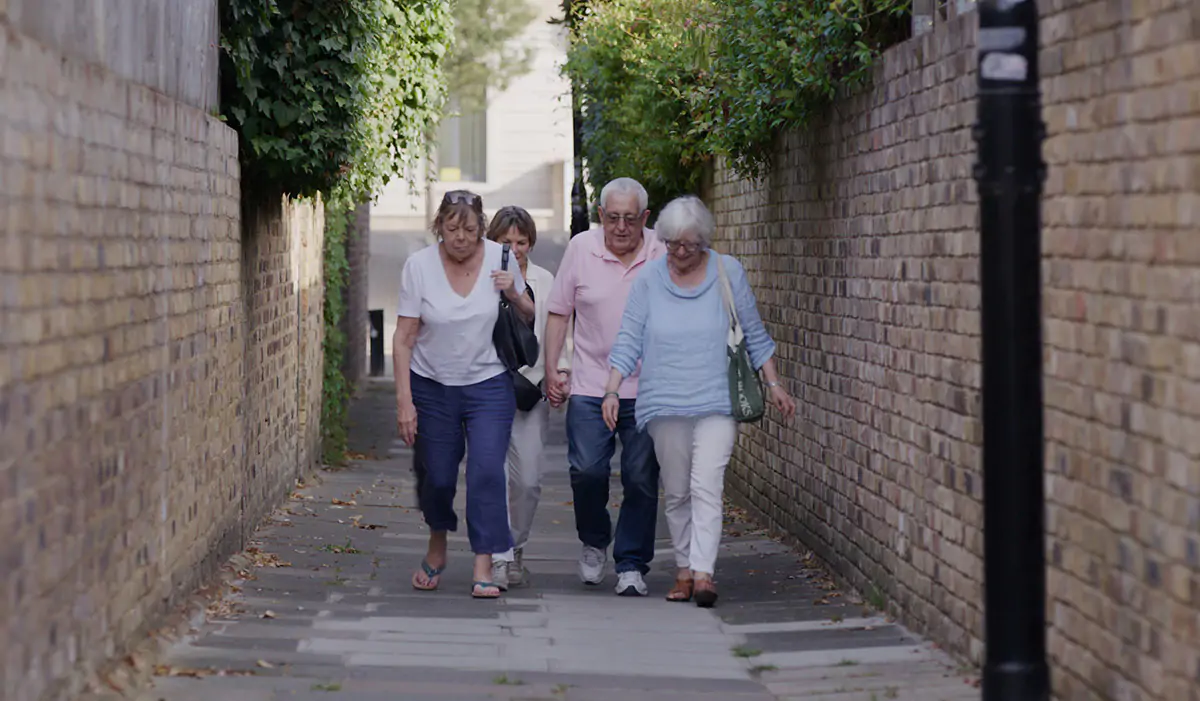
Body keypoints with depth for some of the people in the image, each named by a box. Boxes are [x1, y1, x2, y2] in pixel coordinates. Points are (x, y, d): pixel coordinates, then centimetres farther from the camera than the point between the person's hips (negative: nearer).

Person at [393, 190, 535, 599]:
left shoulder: (499, 259, -4)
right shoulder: (419, 266, -8)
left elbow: (528, 320, 8)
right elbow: (404, 338, -7)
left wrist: (514, 295, -15)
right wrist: (404, 401, -12)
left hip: (489, 385, 0)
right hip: (432, 386, 0)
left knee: (486, 470, -15)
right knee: (436, 476, 6)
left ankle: (484, 568, -11)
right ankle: (437, 546, 35)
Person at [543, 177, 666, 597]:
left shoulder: (664, 255, 1)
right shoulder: (581, 249, 1)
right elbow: (558, 312, 9)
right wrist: (552, 370, 3)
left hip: (647, 390, 0)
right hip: (589, 386, 0)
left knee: (641, 479, -2)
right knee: (587, 471, -8)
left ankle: (631, 566, 9)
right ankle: (594, 542, 20)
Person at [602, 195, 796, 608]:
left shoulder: (728, 272, 3)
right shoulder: (649, 280, 4)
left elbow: (754, 334, 11)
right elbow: (629, 341, 5)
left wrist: (773, 384, 10)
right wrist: (612, 391, -5)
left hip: (717, 402, -2)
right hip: (666, 403, 2)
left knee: (706, 487, -15)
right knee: (677, 492, 7)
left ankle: (703, 573, -20)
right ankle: (684, 571, 18)